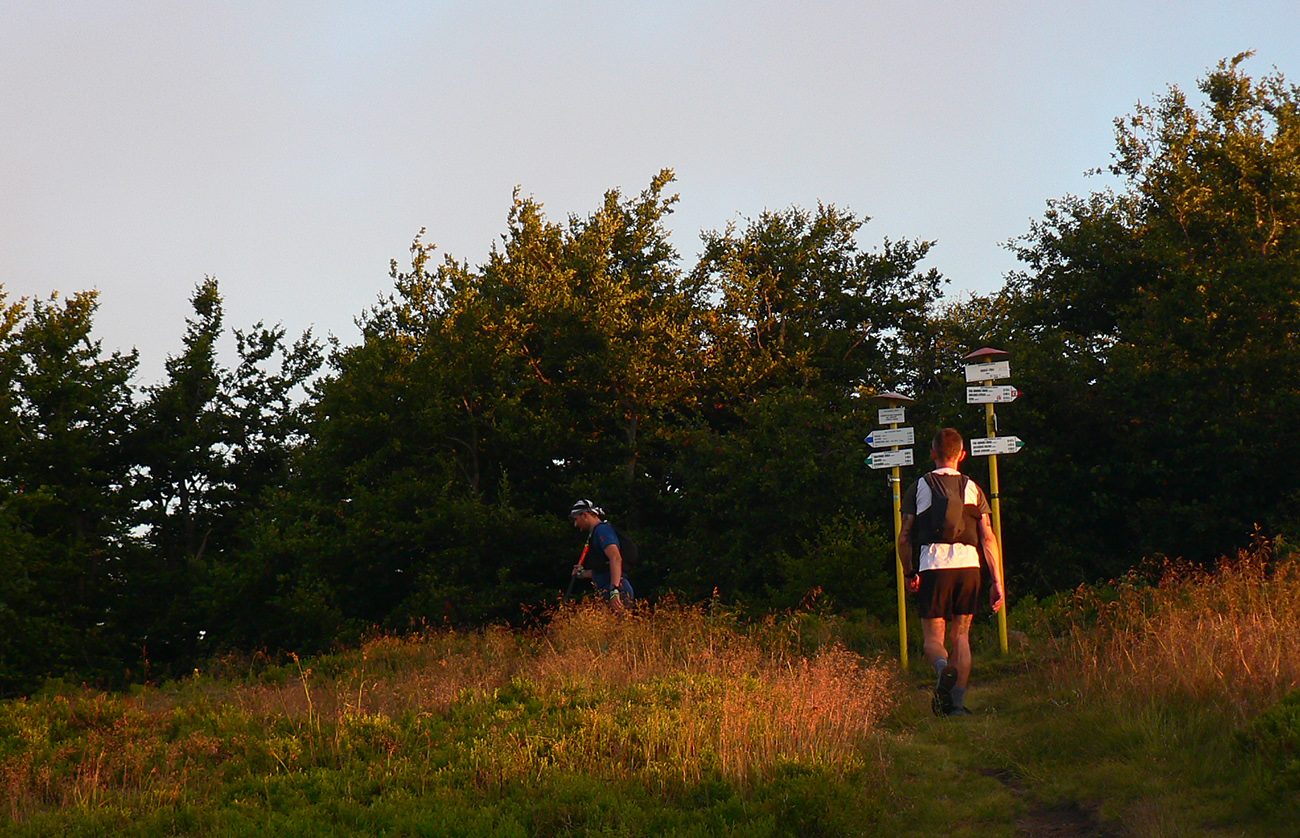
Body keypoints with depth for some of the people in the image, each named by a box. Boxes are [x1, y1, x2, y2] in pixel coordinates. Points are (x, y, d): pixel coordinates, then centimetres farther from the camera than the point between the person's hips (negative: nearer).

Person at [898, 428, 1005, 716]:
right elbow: (988, 538, 5)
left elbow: (904, 538, 6)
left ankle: (944, 668, -30)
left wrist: (909, 574, 19)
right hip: (969, 564, 2)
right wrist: (997, 582, 6)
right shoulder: (972, 488, 12)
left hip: (933, 566, -2)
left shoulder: (919, 487, 8)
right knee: (961, 635, 12)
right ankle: (958, 702, 5)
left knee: (933, 637, 3)